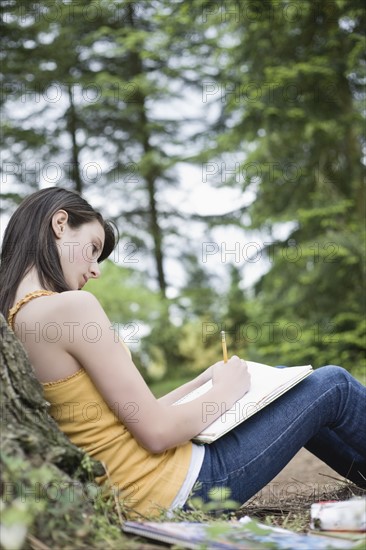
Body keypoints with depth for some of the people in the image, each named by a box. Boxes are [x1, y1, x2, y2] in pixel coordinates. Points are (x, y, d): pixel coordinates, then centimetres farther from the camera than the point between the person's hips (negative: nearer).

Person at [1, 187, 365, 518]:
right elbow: (157, 431, -22)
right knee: (332, 384, 6)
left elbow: (133, 416, 10)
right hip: (180, 489, -9)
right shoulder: (69, 306, -22)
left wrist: (202, 382, 9)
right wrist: (224, 392, -5)